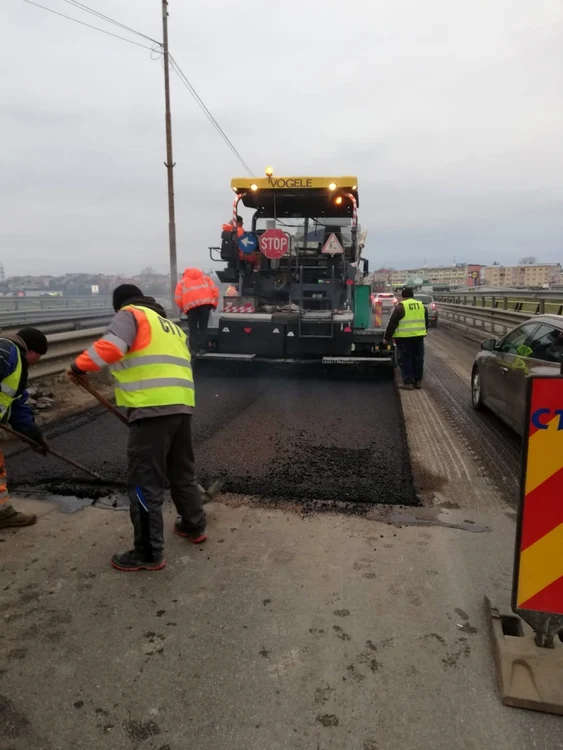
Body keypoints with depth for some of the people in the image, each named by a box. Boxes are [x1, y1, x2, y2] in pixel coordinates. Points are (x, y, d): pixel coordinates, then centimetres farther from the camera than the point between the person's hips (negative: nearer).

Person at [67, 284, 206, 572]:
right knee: (182, 471, 24)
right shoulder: (171, 326, 28)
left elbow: (111, 346, -16)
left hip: (152, 409, -9)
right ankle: (194, 526, 38)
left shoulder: (130, 314, 4)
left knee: (144, 483, -1)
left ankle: (149, 553, 7)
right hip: (181, 406, 9)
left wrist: (79, 366, -3)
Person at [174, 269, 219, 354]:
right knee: (203, 327, 8)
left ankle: (193, 349, 3)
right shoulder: (205, 277, 28)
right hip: (206, 302, 1)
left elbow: (178, 298, 10)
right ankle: (202, 348, 5)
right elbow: (215, 290, 13)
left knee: (193, 328, 8)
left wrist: (183, 309, 21)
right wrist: (214, 304, 18)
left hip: (191, 304, -1)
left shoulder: (182, 281, 24)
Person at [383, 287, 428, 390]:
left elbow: (392, 324, -8)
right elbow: (426, 322, 20)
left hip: (405, 337, -6)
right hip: (418, 336, 6)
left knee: (405, 360, 0)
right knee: (418, 359, 13)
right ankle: (418, 381, 18)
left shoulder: (400, 307, -8)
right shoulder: (421, 305, 11)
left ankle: (408, 382, 0)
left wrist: (386, 338, -2)